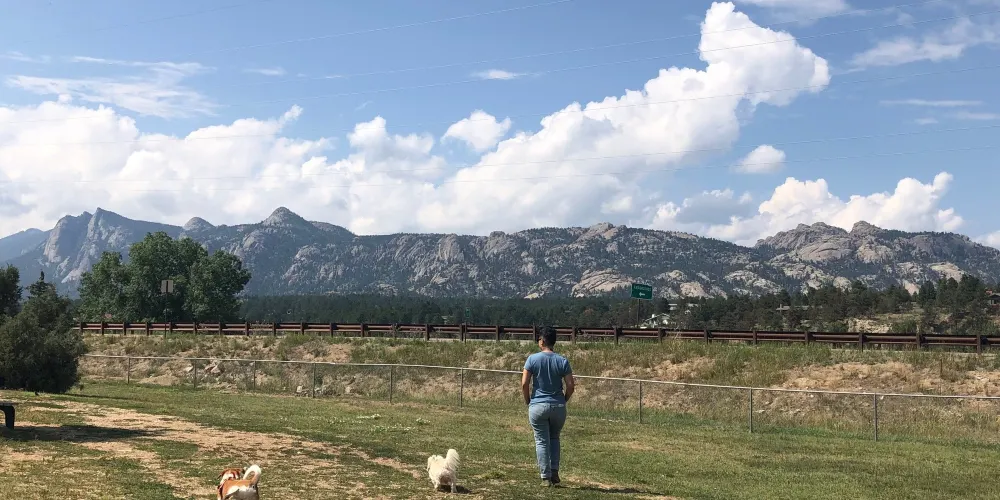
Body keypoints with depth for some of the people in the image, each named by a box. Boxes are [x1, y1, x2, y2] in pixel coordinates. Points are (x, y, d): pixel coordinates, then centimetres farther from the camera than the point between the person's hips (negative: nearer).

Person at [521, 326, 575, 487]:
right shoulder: (562, 361, -2)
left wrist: (528, 401, 5)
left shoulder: (532, 359, -6)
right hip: (558, 407, 2)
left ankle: (546, 477, 6)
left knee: (542, 441, 6)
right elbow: (571, 385, -5)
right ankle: (554, 472, 9)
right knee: (554, 438, 20)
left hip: (538, 406, -2)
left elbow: (524, 383, -9)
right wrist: (563, 401, 11)